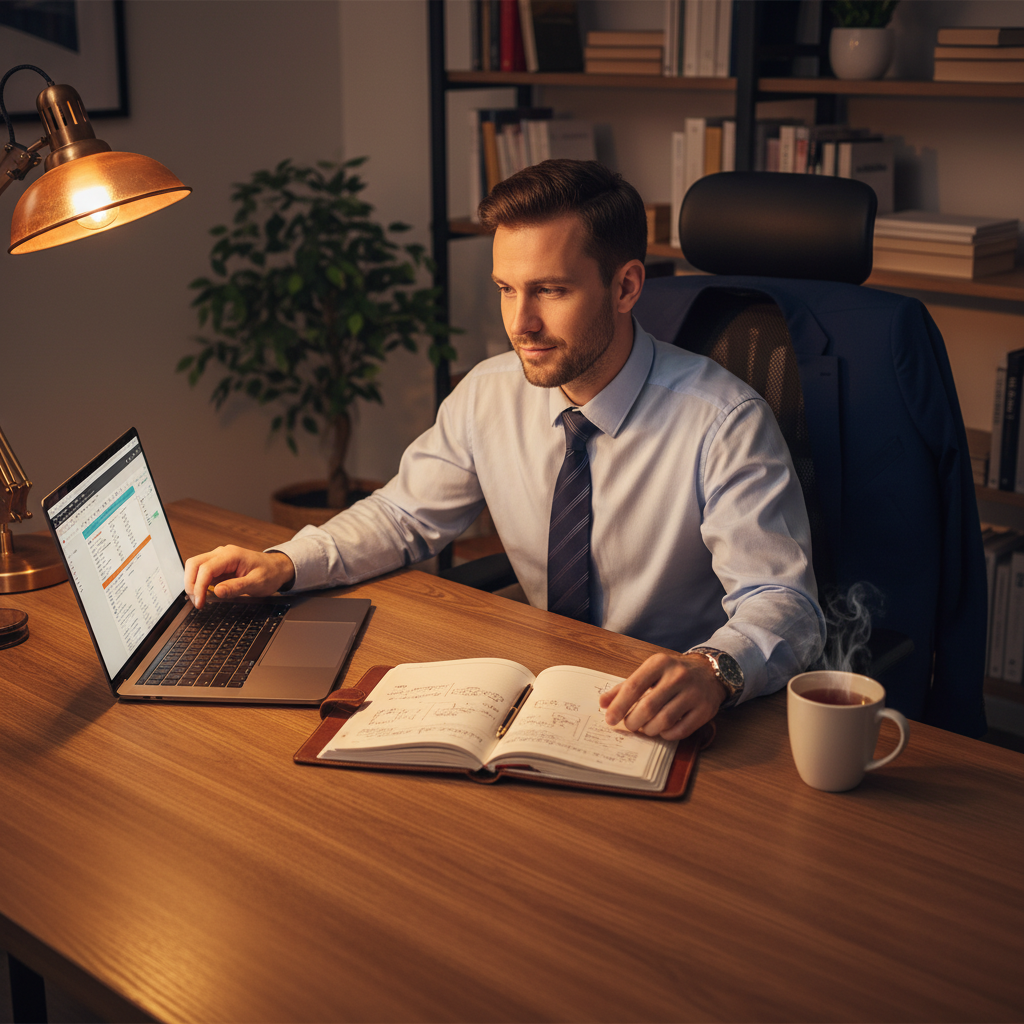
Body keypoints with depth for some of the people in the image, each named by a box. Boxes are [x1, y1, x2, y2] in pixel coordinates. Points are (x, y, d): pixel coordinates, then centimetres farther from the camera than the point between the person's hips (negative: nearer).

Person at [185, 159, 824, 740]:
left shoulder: (724, 424, -19)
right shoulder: (488, 395, -3)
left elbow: (784, 603, -23)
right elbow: (406, 514, 11)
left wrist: (712, 672, -47)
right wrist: (281, 565, -7)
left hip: (675, 721, -2)